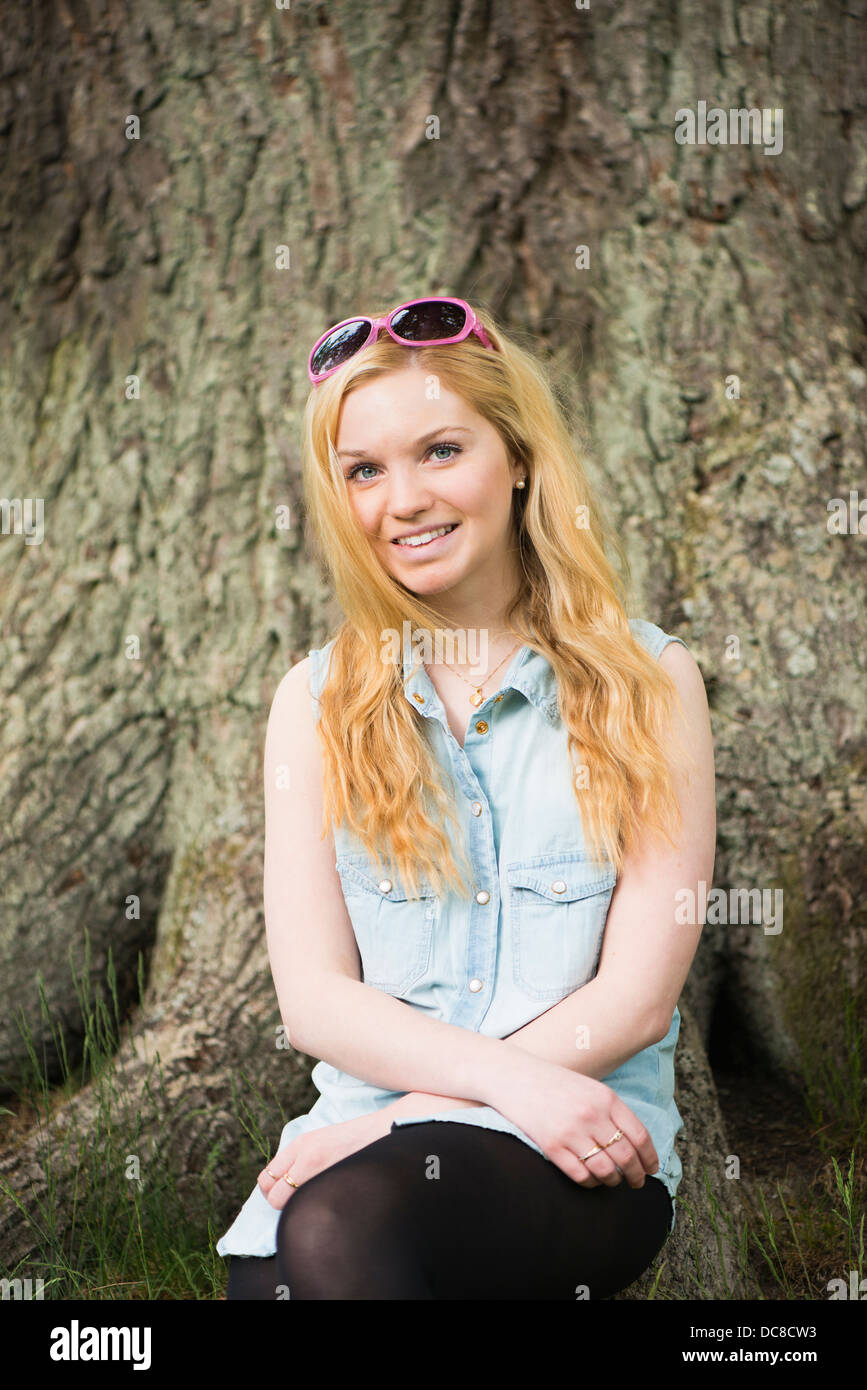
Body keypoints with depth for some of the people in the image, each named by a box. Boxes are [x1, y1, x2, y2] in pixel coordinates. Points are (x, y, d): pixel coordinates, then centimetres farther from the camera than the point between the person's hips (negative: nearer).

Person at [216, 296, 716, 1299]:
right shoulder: (317, 701, 8)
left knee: (340, 1219, -31)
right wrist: (514, 1081, -15)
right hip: (360, 1133, 2)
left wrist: (415, 1114, -11)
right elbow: (312, 998, 1)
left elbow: (639, 995, -3)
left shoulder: (647, 682, 2)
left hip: (588, 1153, -2)